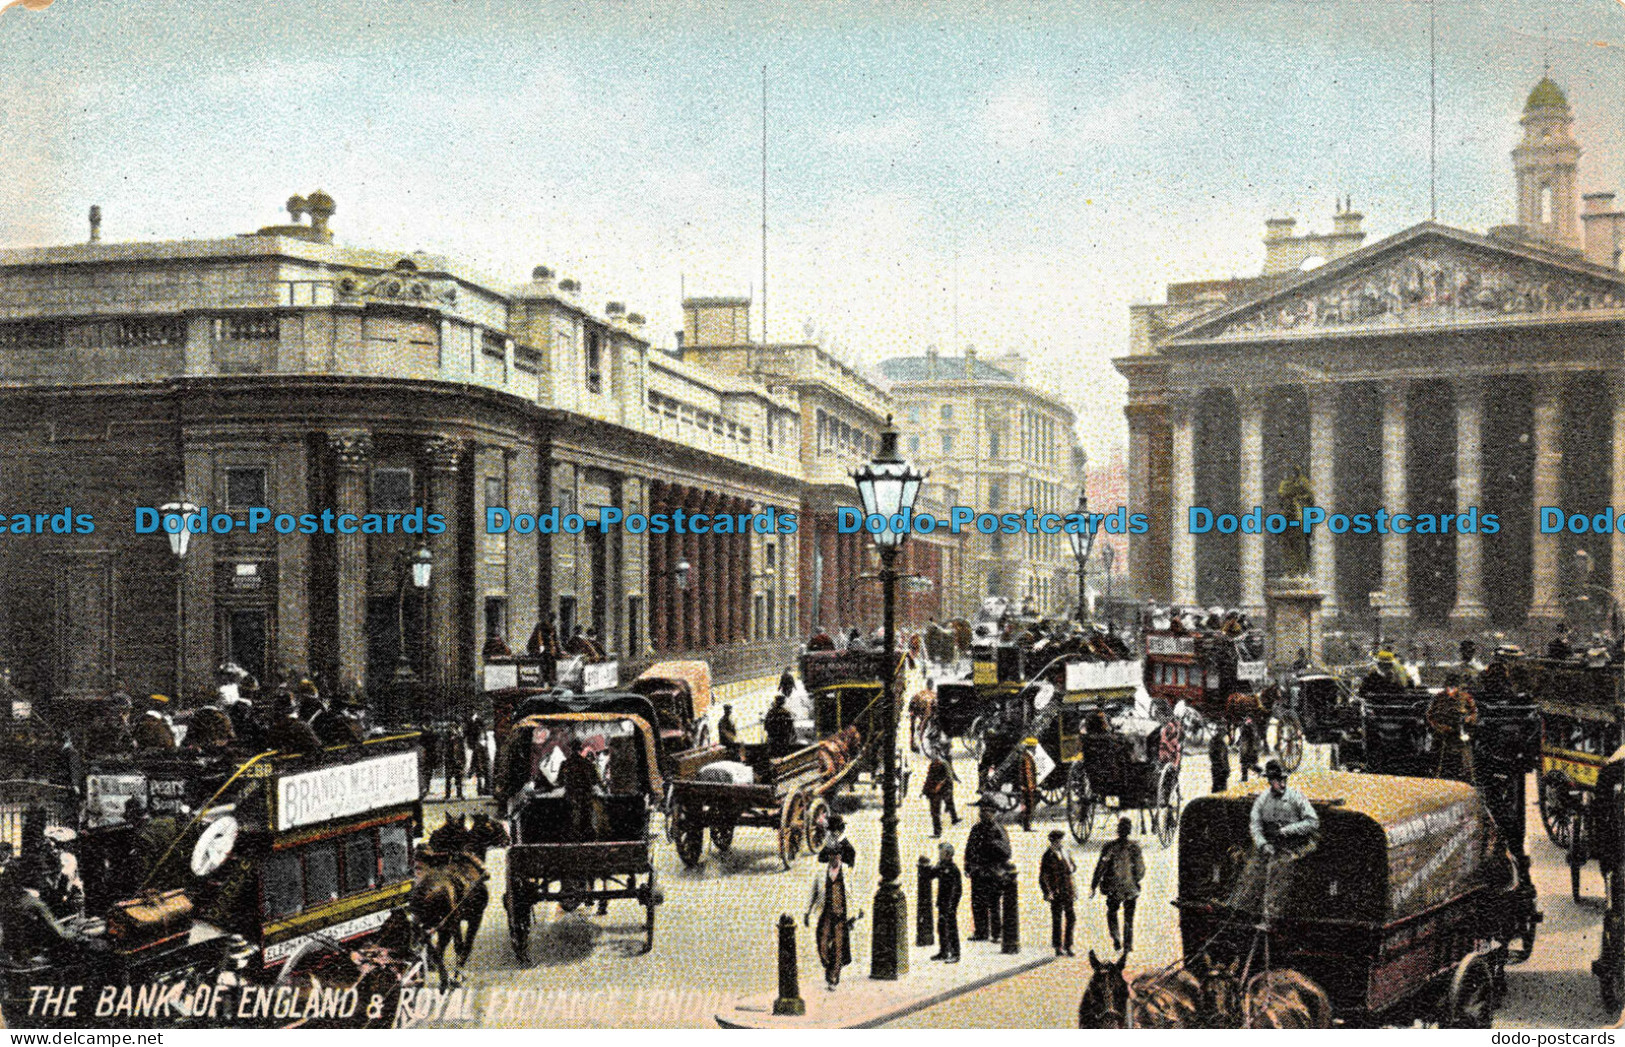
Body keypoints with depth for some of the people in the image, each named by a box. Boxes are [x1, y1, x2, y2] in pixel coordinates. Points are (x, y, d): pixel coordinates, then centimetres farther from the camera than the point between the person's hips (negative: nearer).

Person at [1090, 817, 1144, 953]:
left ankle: (1116, 940, 3)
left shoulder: (1109, 847, -12)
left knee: (1112, 913, 18)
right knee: (1129, 918, 13)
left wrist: (1093, 887, -3)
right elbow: (1141, 869, 0)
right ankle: (1128, 946, 14)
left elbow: (1100, 868, -10)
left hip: (1114, 889, -1)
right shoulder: (1135, 847, -7)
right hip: (1131, 888, 1)